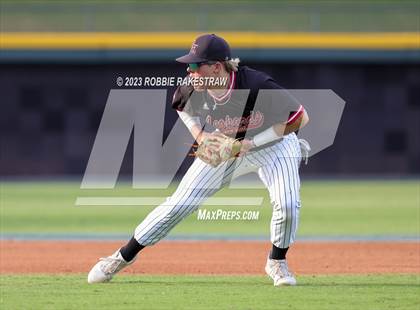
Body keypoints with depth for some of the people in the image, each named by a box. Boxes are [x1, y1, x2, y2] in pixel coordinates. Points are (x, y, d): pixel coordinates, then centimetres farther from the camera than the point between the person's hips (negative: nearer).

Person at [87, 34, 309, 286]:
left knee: (287, 204, -24)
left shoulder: (257, 86, -37)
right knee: (179, 204, -3)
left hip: (272, 144, -3)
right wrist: (199, 134, -12)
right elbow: (181, 104, 4)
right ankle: (123, 257, 11)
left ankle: (277, 263, 4)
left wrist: (252, 142, -30)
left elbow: (301, 118, -30)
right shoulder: (194, 90, -22)